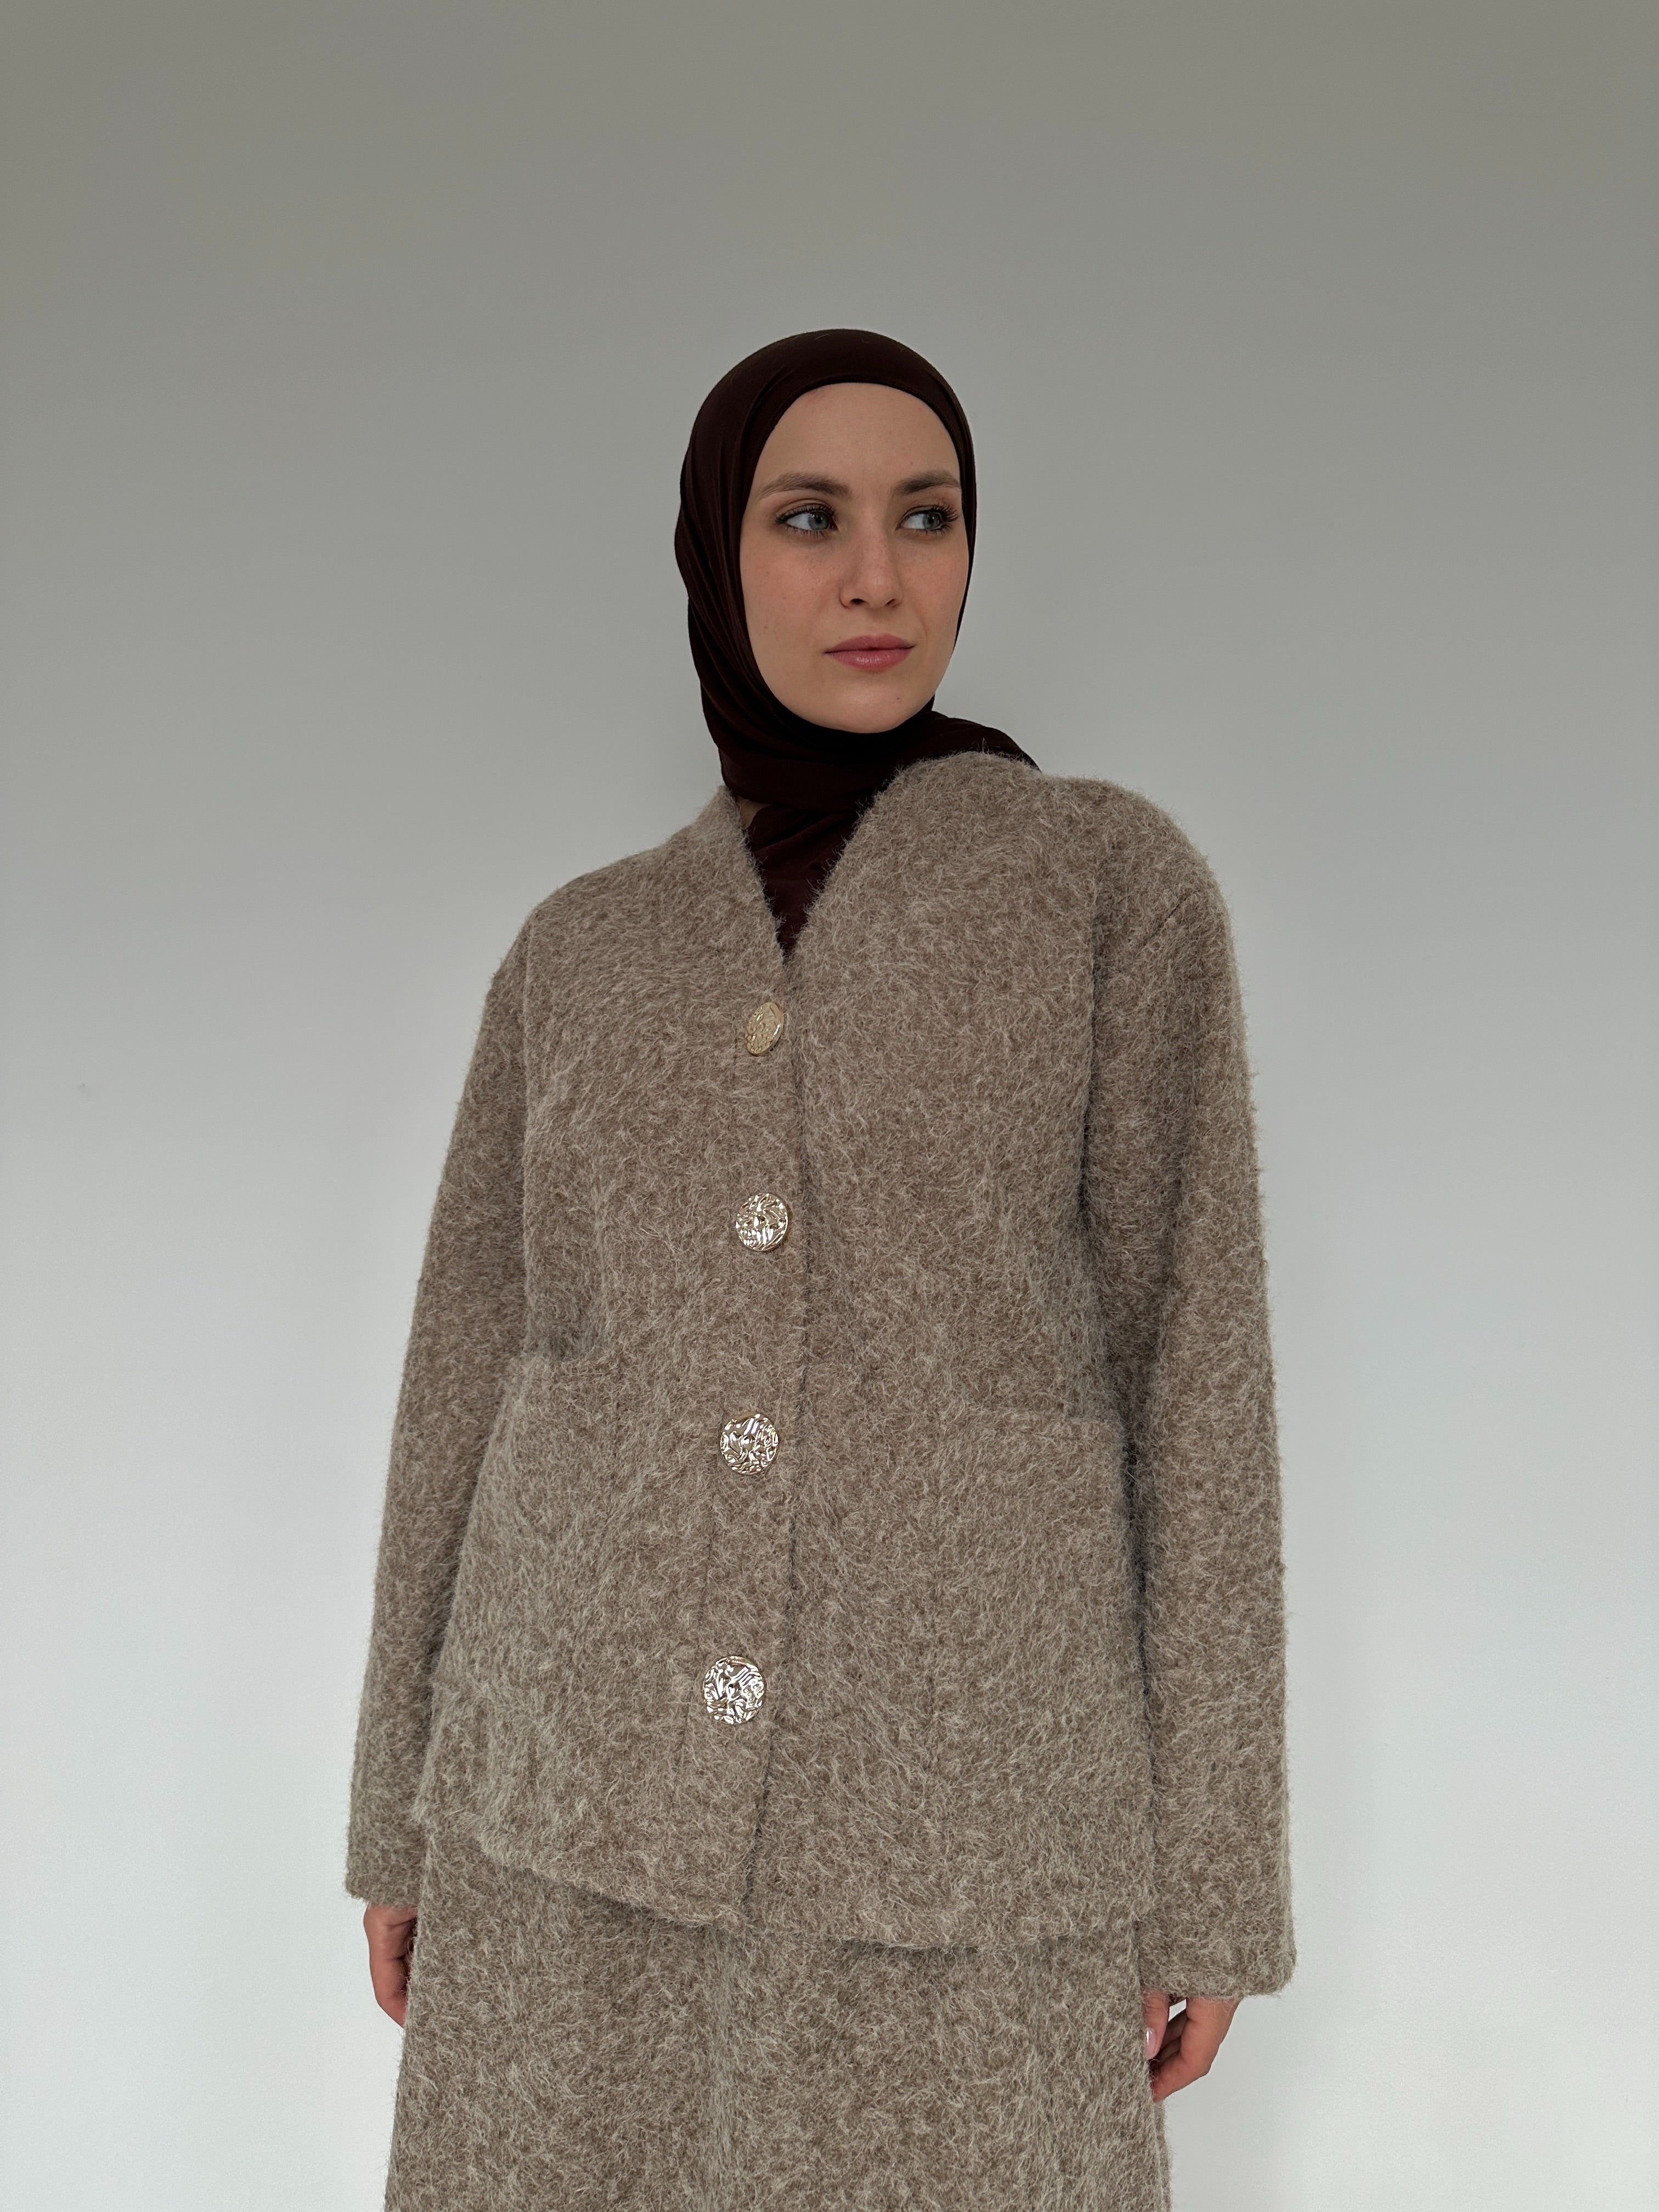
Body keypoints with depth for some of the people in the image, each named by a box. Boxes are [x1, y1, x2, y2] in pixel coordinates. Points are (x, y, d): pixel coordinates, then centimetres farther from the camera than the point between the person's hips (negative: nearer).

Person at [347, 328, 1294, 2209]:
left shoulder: (1116, 881, 0)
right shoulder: (580, 954, 8)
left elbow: (1187, 1353, -2)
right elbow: (473, 1375, 10)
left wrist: (1210, 1870, -4)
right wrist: (400, 1814, 11)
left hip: (951, 1790, -2)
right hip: (596, 1774, 3)